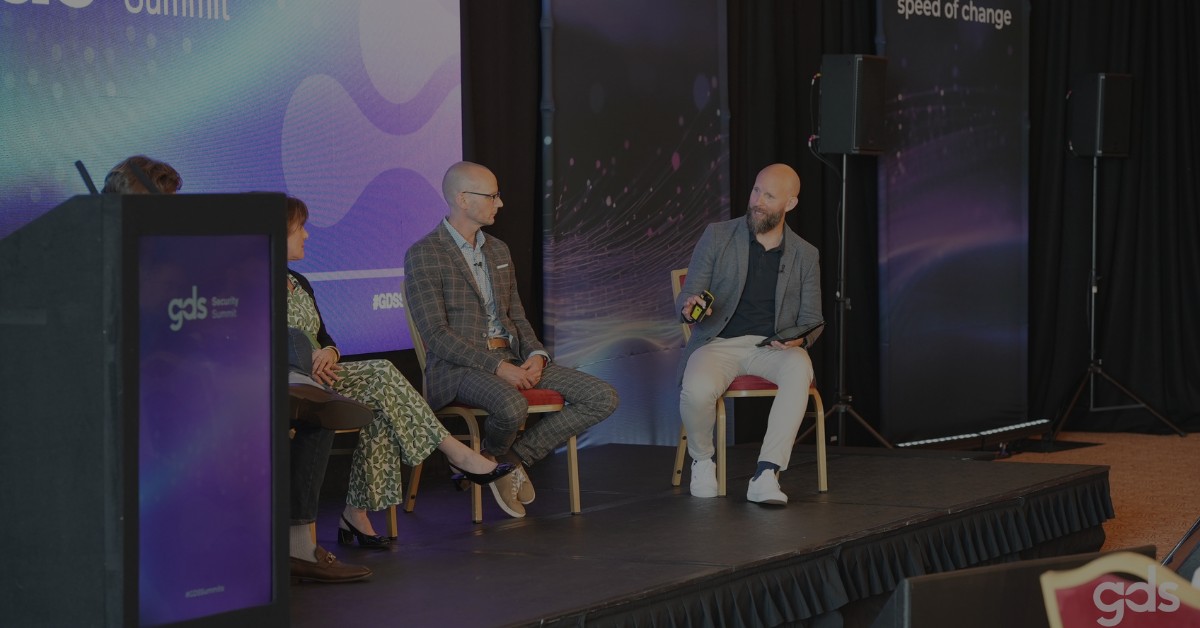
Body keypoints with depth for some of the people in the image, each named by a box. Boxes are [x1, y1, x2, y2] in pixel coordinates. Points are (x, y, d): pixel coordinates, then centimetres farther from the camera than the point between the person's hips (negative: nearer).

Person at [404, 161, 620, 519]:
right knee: (512, 407, -40)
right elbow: (436, 335, -14)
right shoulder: (423, 255, -7)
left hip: (511, 360, 7)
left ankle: (515, 458, -2)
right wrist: (498, 366, -21)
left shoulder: (498, 250, 18)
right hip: (458, 367, -7)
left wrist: (536, 356, -3)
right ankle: (492, 458, -4)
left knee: (602, 399, -9)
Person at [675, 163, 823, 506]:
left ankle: (765, 475, -39)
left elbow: (812, 320, 14)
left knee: (799, 369, -36)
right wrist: (688, 306, -23)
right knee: (697, 390, -36)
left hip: (771, 347, 1)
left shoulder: (805, 255, 10)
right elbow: (685, 298, 3)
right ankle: (702, 461, -3)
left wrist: (801, 339, -11)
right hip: (719, 343, -1)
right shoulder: (718, 236, 4)